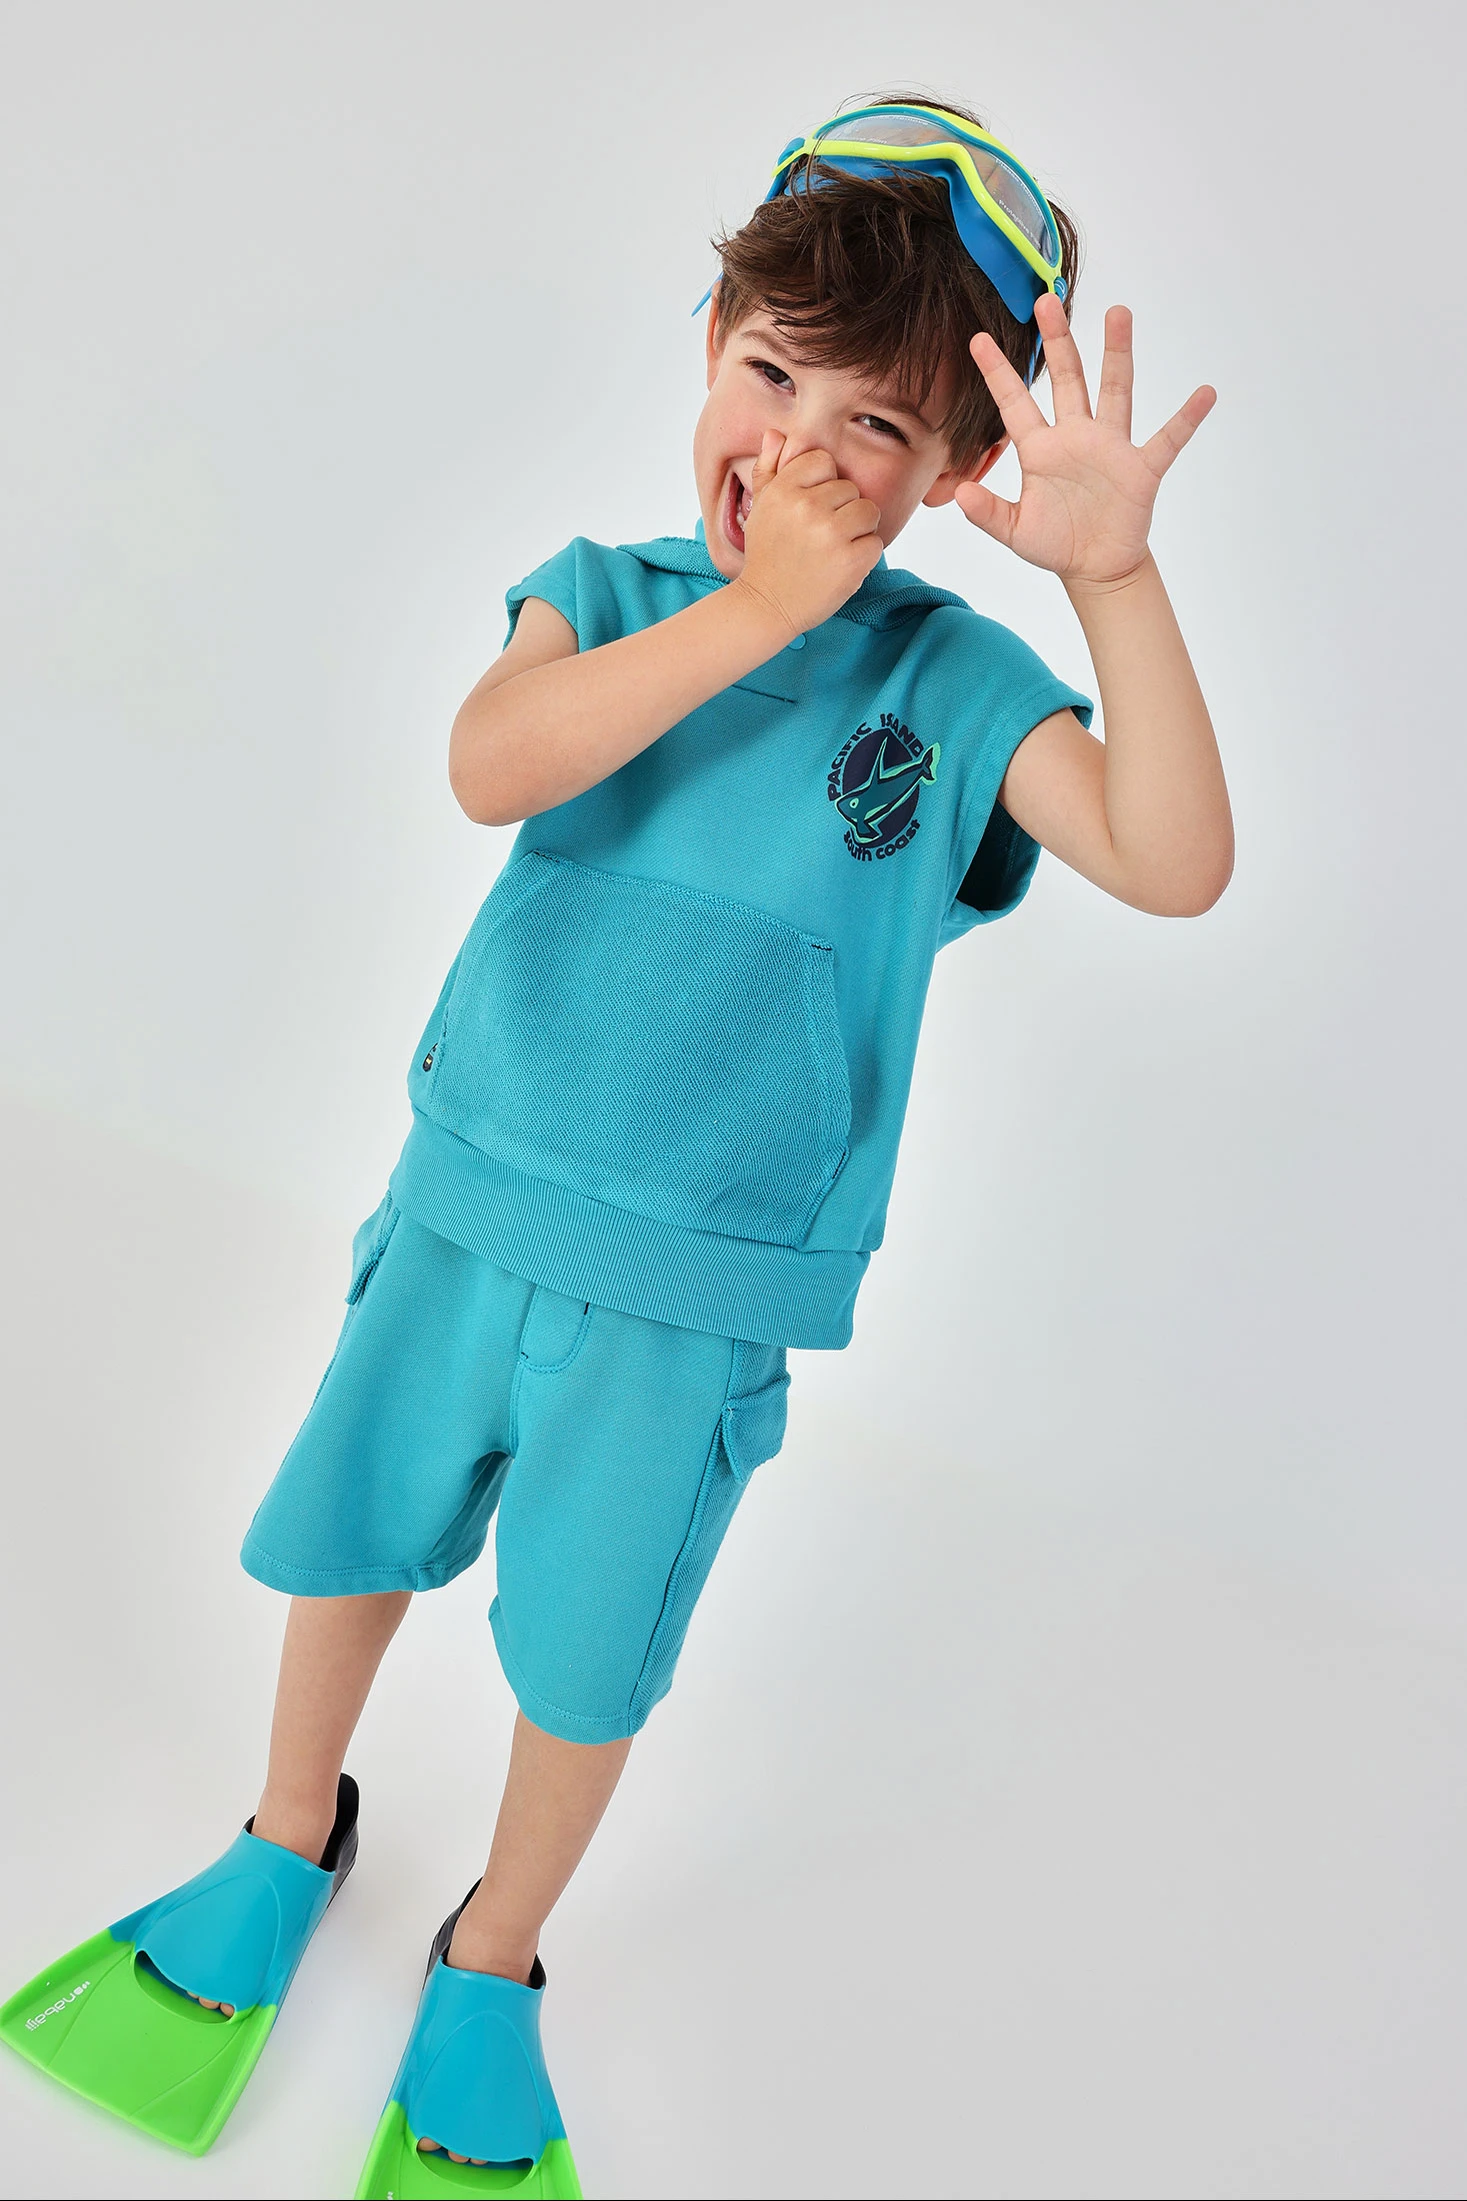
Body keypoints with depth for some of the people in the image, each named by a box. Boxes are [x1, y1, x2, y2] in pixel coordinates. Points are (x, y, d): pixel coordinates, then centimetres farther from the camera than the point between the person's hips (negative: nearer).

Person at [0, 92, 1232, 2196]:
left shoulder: (952, 681, -8)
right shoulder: (608, 590, -3)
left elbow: (1175, 862, -23)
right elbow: (491, 764, -25)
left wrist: (1116, 578, -33)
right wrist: (760, 605, -29)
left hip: (697, 1292, -2)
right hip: (470, 1202, 2)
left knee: (586, 1661, 14)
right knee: (348, 1538, 20)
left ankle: (489, 1975, 43)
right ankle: (293, 1841, 52)